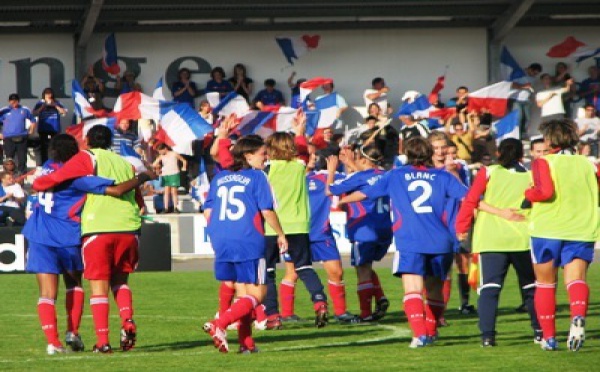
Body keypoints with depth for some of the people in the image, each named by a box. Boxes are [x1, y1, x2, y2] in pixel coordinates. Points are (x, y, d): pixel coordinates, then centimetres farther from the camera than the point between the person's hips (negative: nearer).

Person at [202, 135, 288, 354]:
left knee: (242, 293, 16)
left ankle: (246, 342, 11)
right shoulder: (256, 177, -2)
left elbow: (208, 212, 12)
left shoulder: (219, 178, 13)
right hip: (248, 243, -6)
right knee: (256, 294, 0)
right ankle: (219, 324, -20)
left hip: (222, 243, 6)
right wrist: (280, 234, 8)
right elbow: (267, 211, -5)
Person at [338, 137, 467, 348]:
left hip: (410, 242, -2)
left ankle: (420, 333, -29)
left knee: (413, 289, -12)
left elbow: (364, 194, 20)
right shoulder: (443, 176, 11)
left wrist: (340, 201, 38)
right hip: (440, 242, 2)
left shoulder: (395, 176, 11)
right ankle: (431, 332, 28)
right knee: (434, 289, 18)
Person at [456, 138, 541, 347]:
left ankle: (487, 335, -17)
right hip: (523, 240, 2)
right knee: (530, 286, 17)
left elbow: (471, 201, -4)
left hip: (490, 241, -2)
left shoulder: (487, 173, 2)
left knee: (489, 287, -4)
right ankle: (539, 331, 20)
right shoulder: (531, 176, 6)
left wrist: (462, 227, 2)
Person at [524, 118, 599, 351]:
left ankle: (549, 337, 15)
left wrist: (527, 194, 0)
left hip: (547, 230, -2)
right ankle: (578, 316, -37)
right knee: (576, 279, -6)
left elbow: (545, 191, -19)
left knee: (545, 284, 13)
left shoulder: (543, 163, -4)